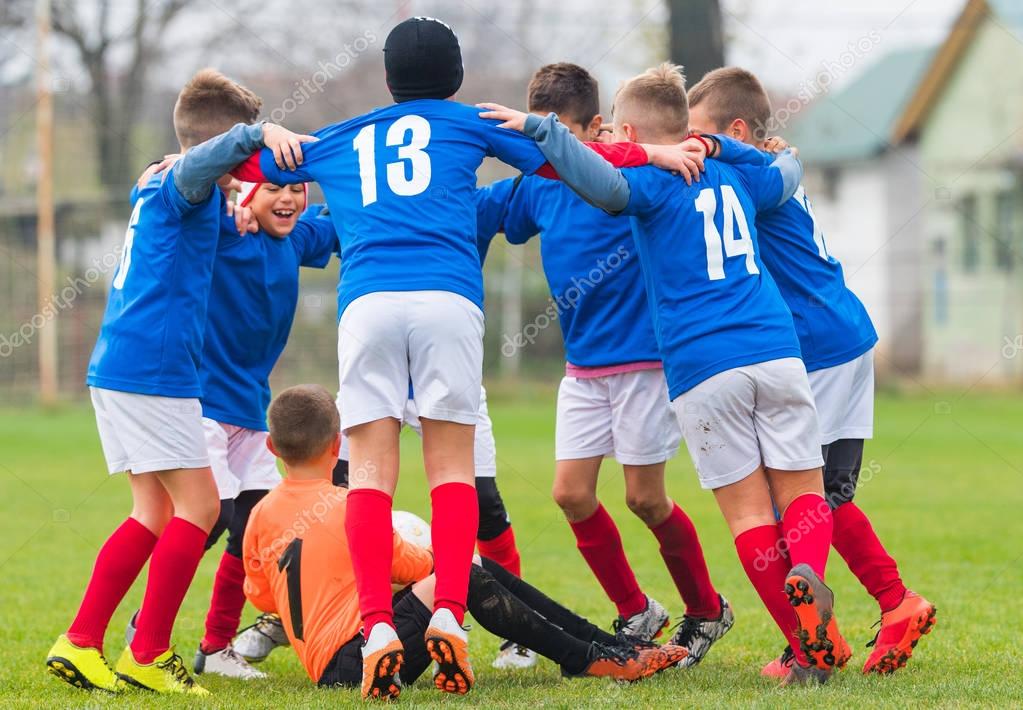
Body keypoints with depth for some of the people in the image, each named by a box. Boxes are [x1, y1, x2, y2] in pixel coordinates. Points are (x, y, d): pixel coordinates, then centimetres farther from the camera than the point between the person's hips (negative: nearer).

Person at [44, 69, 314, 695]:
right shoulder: (182, 187, -9)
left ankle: (81, 644, 10)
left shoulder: (155, 191, 20)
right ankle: (147, 656, -2)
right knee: (198, 505, -4)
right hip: (153, 368, -10)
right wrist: (260, 134, -49)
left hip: (117, 366, 10)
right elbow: (202, 160, -34)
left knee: (156, 511, 14)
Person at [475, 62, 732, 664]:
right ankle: (636, 613, 16)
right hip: (583, 363, 6)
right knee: (572, 493, -1)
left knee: (645, 498, -2)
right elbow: (473, 211, 14)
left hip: (643, 358, -6)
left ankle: (706, 610, 19)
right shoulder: (535, 189, 4)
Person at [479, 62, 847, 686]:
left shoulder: (653, 182, 2)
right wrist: (784, 153, 61)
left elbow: (608, 185, -21)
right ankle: (807, 575, -27)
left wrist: (541, 130, -21)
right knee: (803, 492, 6)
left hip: (702, 369, -4)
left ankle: (809, 650, -7)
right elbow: (787, 175, 41)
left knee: (748, 511, 2)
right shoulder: (732, 177, 20)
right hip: (776, 352, 4)